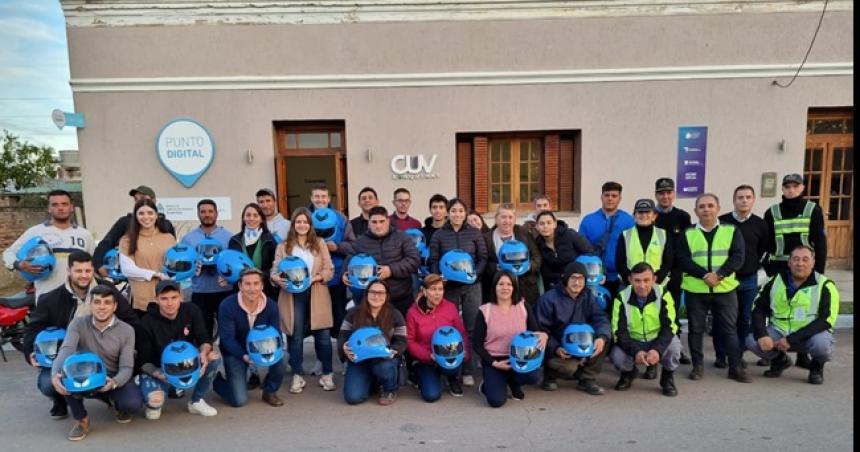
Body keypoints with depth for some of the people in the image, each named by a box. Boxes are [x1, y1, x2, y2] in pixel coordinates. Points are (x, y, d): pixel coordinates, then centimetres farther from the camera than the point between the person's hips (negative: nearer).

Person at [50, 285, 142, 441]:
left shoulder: (126, 331, -10)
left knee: (133, 403, -30)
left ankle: (116, 403, 12)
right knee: (65, 374, -33)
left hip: (113, 379, -1)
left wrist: (114, 382, -38)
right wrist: (55, 374, -46)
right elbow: (66, 350, -25)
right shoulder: (78, 323, -8)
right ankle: (81, 419, -9)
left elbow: (126, 367, -15)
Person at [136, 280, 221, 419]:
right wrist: (158, 374, -35)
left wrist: (204, 352, -36)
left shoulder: (192, 311, -12)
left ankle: (196, 401, -3)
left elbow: (205, 339, -13)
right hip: (157, 369, -3)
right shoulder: (146, 324, -18)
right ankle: (153, 404, 10)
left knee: (213, 356, -24)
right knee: (155, 400, -33)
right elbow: (144, 361, -14)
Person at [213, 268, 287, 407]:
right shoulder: (227, 306, -23)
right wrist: (244, 356, -39)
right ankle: (217, 380, 24)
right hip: (235, 352, -2)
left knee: (280, 366, -27)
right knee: (239, 400, -10)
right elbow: (227, 338, -22)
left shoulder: (271, 305, -14)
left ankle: (269, 392, 7)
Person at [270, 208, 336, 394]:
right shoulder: (283, 246, 6)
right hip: (292, 296, 0)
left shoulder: (319, 243, 7)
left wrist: (316, 278, -15)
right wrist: (279, 279, -20)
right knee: (295, 336, 6)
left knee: (323, 335, 2)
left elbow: (329, 270, 2)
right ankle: (297, 376, 18)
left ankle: (327, 375, 15)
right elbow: (274, 271, 2)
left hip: (316, 295, 0)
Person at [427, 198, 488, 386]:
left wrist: (475, 274, -13)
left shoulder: (475, 233, 5)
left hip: (471, 286, 0)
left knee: (471, 328, 2)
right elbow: (433, 261, 1)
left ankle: (468, 370, 12)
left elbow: (483, 258, 3)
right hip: (448, 286, 0)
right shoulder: (438, 235, 4)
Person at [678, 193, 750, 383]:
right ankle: (698, 366, 18)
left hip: (725, 289, 0)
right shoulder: (687, 234, 4)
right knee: (696, 329, 6)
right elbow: (683, 260, -6)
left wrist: (719, 275, -19)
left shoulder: (732, 231, 5)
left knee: (729, 329, 6)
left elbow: (738, 257, -5)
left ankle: (735, 367, 17)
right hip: (695, 290, 0)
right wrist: (705, 275, -19)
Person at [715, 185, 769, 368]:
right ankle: (720, 356, 13)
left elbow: (763, 250, 13)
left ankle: (738, 355, 21)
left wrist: (753, 267, 7)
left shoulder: (760, 224, 1)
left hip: (749, 279, 2)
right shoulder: (722, 221, -5)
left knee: (745, 319, 8)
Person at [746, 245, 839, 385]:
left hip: (811, 335, -3)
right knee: (752, 341, -23)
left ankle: (817, 366, 2)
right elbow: (759, 309, 1)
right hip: (778, 331, 3)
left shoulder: (824, 286, -9)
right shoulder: (776, 281, 2)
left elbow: (825, 320, -17)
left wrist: (792, 339, -24)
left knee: (821, 344, -37)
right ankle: (780, 360, 12)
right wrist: (762, 335, -17)